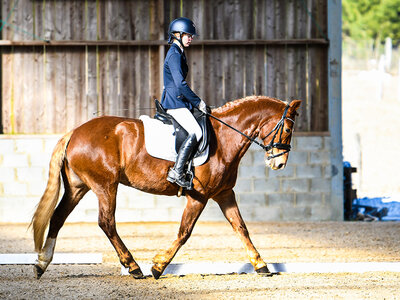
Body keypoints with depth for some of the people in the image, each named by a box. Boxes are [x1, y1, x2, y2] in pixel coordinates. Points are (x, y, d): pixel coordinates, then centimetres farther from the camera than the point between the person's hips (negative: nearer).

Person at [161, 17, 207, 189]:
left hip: (178, 101, 11)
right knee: (196, 132, -23)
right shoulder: (174, 54, -12)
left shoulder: (178, 53, 20)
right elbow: (180, 84, -21)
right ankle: (177, 172, -29)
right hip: (174, 101, -11)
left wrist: (195, 102, 18)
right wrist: (198, 102, -15)